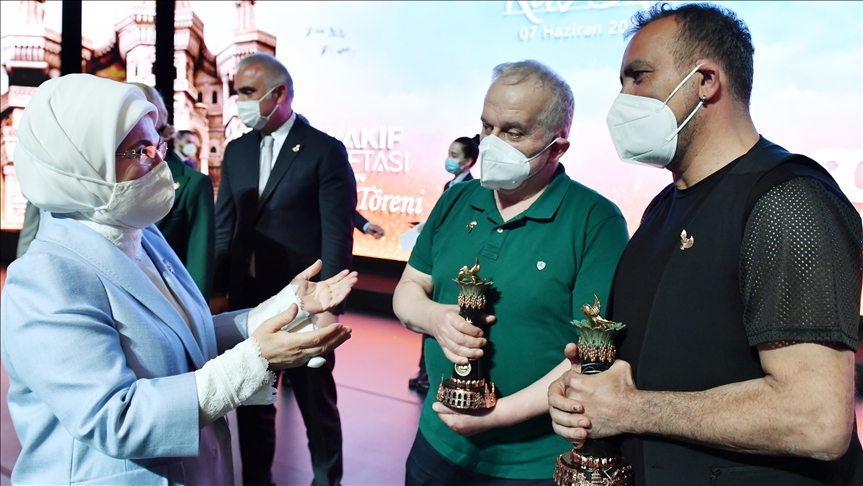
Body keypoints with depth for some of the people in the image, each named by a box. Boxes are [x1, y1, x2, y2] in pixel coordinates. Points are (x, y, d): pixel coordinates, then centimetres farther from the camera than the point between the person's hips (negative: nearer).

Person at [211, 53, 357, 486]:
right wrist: (219, 291, 2)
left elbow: (337, 235, -12)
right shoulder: (236, 151, 9)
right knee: (250, 399, 17)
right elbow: (225, 227, 10)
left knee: (316, 401, 11)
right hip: (246, 301, 5)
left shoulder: (325, 150, -8)